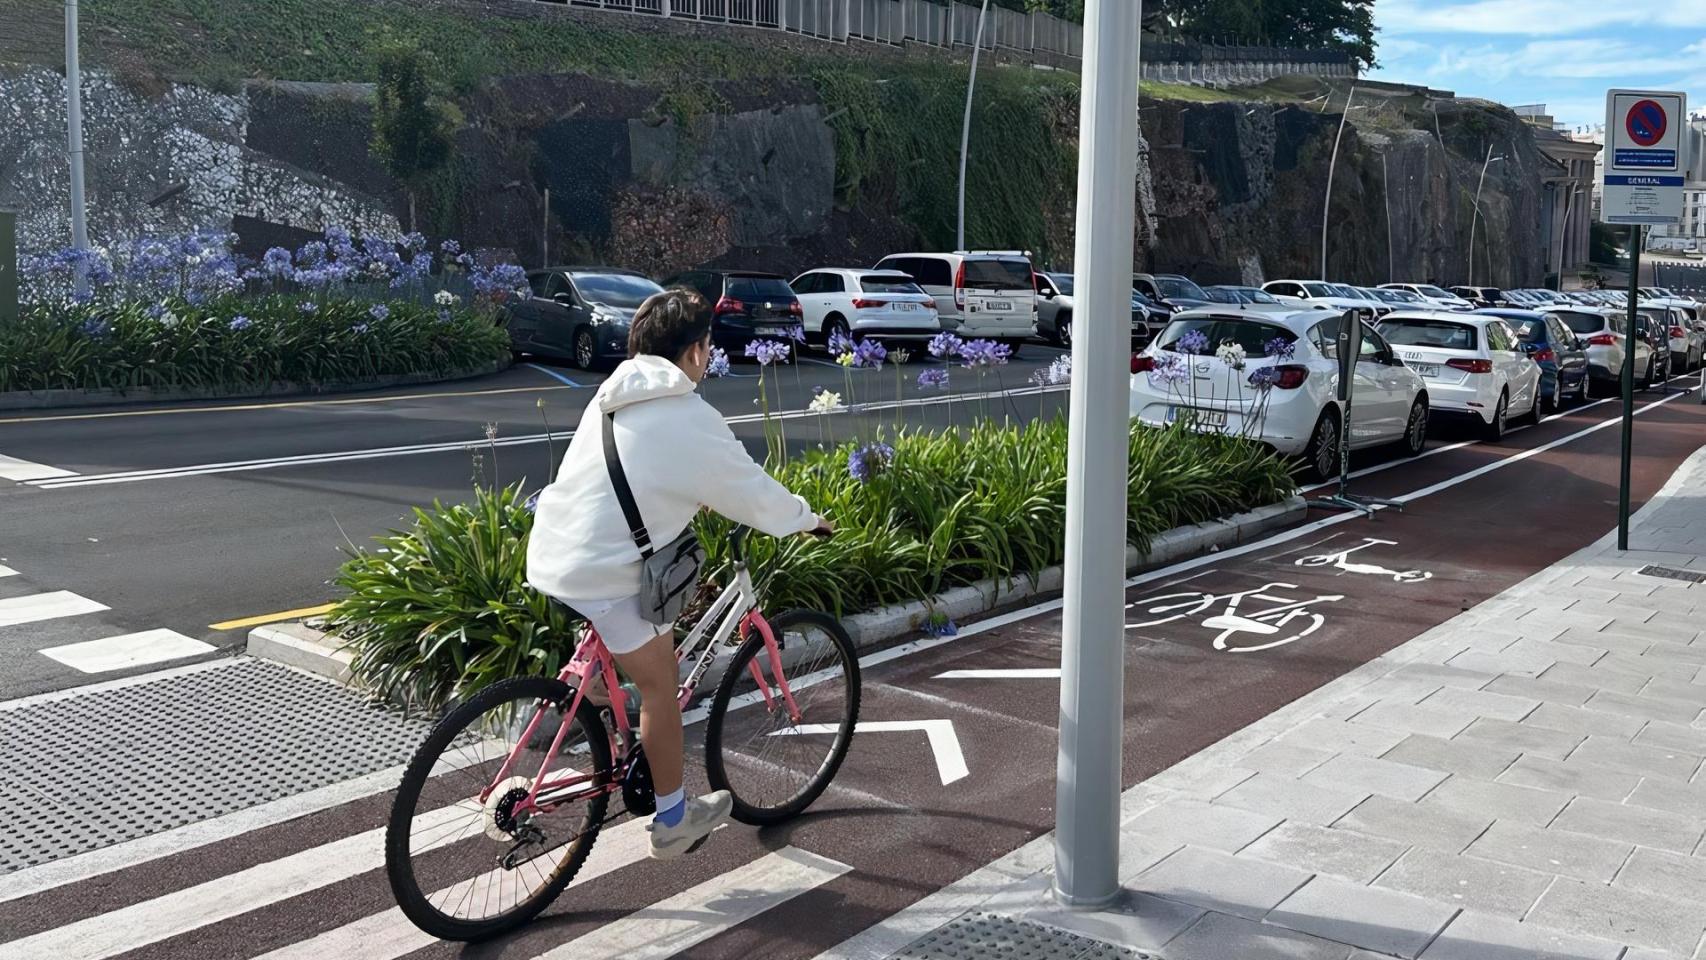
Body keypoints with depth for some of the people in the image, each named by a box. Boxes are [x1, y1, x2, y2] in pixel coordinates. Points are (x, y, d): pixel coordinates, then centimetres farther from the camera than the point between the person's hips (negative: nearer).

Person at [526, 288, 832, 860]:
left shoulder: (612, 397, 15)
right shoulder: (688, 418, -8)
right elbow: (752, 492, 0)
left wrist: (700, 498, 40)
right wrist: (806, 520, 17)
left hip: (548, 556, 8)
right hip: (605, 575, -8)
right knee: (660, 685, 7)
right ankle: (673, 821, 19)